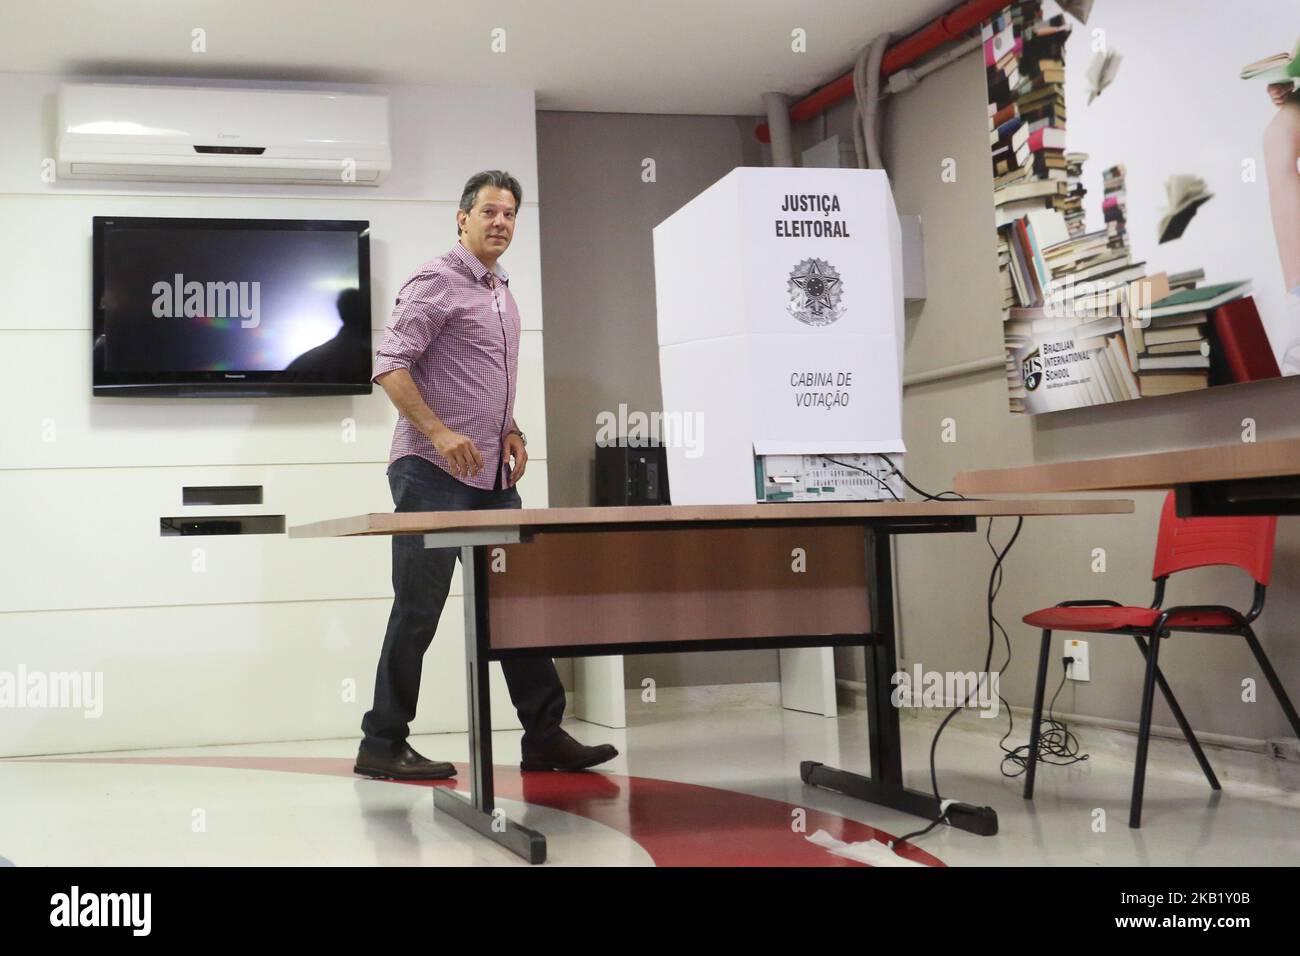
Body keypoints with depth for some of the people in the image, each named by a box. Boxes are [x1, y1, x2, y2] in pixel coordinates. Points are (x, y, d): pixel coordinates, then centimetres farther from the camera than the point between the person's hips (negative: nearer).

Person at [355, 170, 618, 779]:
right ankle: (381, 746, 6)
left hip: (491, 477, 8)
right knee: (419, 609, -4)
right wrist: (440, 433, -23)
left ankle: (544, 737, 14)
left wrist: (510, 431, 11)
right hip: (433, 474, -8)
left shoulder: (503, 294, 20)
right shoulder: (437, 282, -7)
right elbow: (390, 366, -15)